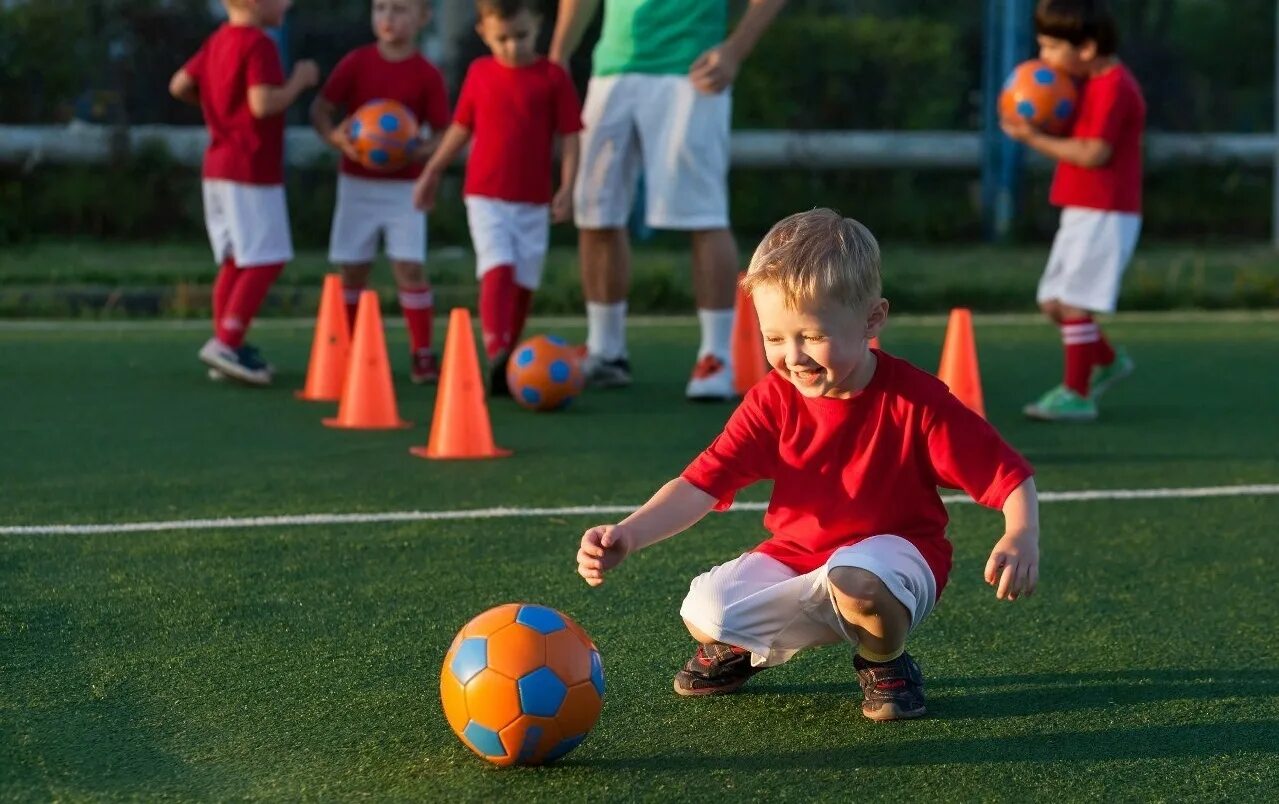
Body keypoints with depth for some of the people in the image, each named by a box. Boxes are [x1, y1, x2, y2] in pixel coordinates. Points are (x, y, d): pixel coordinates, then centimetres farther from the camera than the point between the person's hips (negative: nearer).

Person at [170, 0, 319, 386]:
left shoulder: (217, 41, 11)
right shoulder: (258, 44, -16)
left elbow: (179, 86, 14)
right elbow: (264, 104, -25)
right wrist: (299, 80, -11)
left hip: (218, 166, 9)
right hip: (252, 169, -9)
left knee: (235, 260, 14)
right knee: (265, 260, -6)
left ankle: (228, 348, 17)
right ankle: (226, 343, -11)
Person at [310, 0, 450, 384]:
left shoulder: (427, 76, -5)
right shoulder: (356, 63, -3)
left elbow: (443, 133, -1)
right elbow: (320, 108, -2)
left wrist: (421, 150, -22)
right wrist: (336, 136, -22)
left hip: (404, 187, -1)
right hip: (357, 182, 1)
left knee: (410, 268, -9)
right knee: (352, 269, 7)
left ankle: (422, 355, 1)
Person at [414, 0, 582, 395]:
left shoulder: (553, 77, -2)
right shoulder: (479, 73, 4)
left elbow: (569, 136, -1)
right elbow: (461, 128, 15)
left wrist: (567, 187, -10)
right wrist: (432, 172, 19)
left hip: (534, 201, 1)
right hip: (485, 196, 0)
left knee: (523, 281, 5)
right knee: (497, 269, -18)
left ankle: (510, 361, 18)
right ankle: (496, 356, -26)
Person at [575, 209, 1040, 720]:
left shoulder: (916, 400, -17)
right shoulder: (772, 400, -8)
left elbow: (1011, 479, -15)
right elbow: (701, 485, -14)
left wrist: (1021, 538, -38)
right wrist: (627, 535, -31)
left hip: (894, 553, -4)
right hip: (794, 559, 4)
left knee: (853, 579, -39)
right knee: (705, 611, -22)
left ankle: (886, 665, -3)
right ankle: (738, 649, 19)